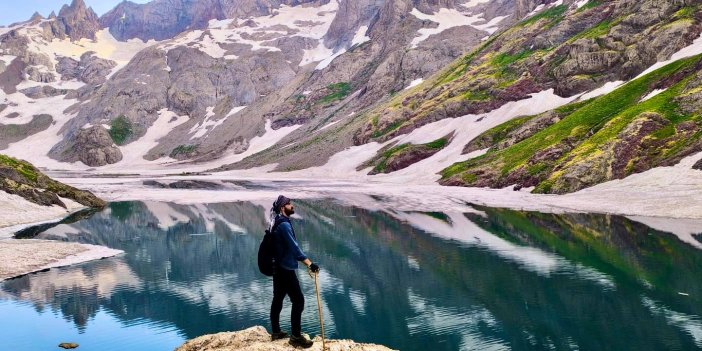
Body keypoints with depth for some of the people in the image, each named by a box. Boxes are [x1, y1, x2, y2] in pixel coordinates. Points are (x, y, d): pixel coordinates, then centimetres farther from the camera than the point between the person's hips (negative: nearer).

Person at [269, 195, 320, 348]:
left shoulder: (278, 222, 11)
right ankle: (296, 336, 0)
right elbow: (294, 247, -30)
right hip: (285, 269, -10)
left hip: (278, 267, 10)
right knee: (298, 301, -5)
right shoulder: (284, 224, -20)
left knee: (278, 299, 16)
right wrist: (309, 263, -36)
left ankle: (276, 332, 27)